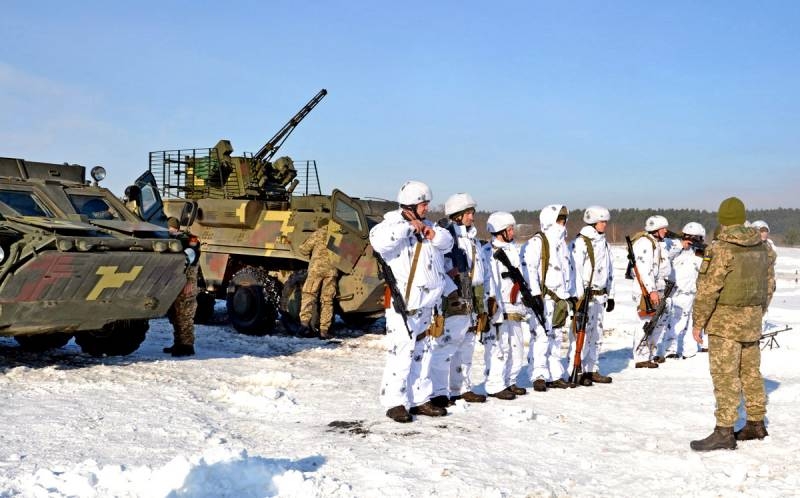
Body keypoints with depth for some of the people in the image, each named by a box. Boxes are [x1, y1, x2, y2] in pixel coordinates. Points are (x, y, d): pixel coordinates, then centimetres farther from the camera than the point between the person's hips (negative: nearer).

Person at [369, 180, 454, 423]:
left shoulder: (427, 225, 15)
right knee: (400, 351, -9)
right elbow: (378, 240, -29)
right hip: (402, 302, -8)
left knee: (420, 352, 14)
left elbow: (447, 242, 9)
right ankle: (395, 403, -2)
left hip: (425, 303, 8)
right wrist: (407, 226, -24)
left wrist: (432, 233, -10)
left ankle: (419, 399, 23)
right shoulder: (392, 224, -9)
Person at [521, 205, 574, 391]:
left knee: (556, 336, 11)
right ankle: (538, 376, -5)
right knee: (541, 336, -11)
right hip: (542, 297, -8)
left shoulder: (562, 243, 19)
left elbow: (568, 269, 25)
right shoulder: (536, 242, -8)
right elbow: (528, 268, -16)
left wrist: (570, 295, 21)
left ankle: (554, 375, 18)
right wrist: (535, 294, -20)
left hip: (559, 297, 8)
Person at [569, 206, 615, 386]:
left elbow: (609, 270, 21)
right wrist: (579, 295, -20)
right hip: (584, 295, -8)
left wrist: (610, 295, 19)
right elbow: (575, 269, -16)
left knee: (597, 334, 11)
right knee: (582, 333, -9)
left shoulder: (604, 243, 16)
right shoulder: (580, 242, -10)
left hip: (600, 296, 8)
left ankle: (592, 370, 19)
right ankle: (577, 371, -3)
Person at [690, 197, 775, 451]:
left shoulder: (721, 248, -17)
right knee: (750, 372, 17)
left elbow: (708, 289, -18)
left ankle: (724, 432, -4)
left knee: (725, 376, -5)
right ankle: (756, 424, 26)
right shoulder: (761, 246, 6)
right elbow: (769, 283, 15)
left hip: (725, 321, -8)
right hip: (752, 320, 8)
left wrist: (698, 322, -11)